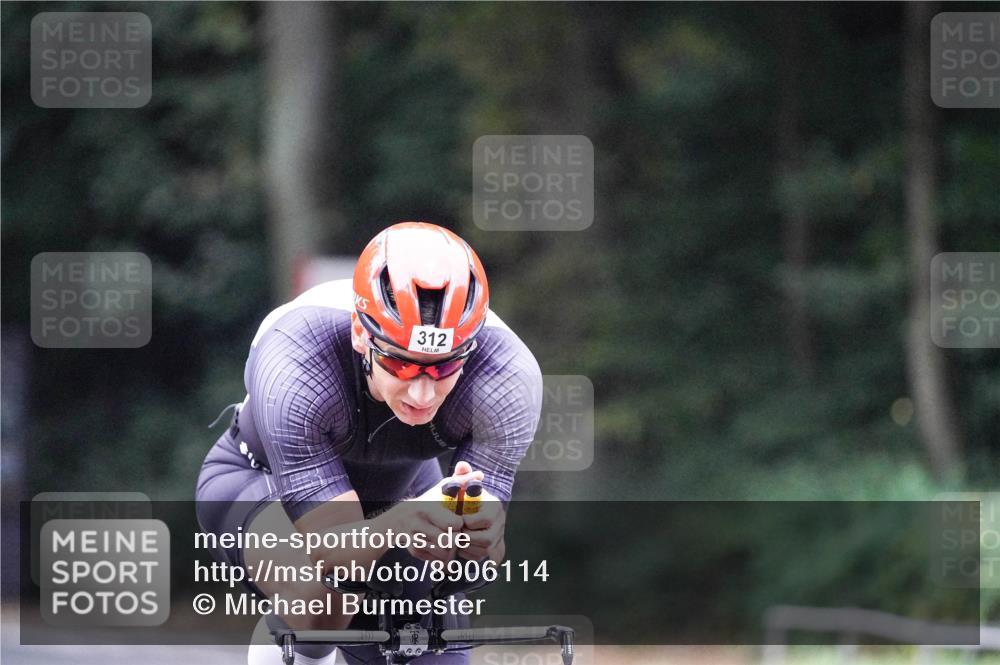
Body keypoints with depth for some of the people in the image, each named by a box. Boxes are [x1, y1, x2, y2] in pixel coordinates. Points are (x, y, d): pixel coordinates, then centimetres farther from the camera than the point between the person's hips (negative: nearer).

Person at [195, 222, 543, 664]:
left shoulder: (510, 379, -34)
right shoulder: (291, 371, -41)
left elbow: (486, 557, -31)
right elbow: (330, 552, -41)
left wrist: (482, 534, -56)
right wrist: (399, 524, -64)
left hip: (399, 487, 4)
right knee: (323, 601, -35)